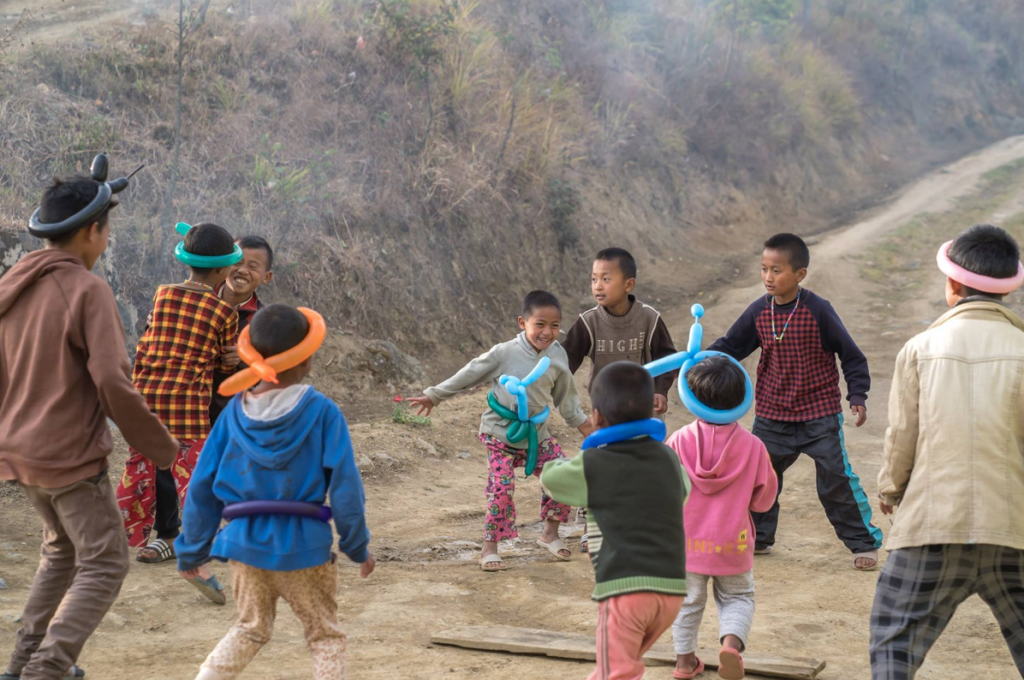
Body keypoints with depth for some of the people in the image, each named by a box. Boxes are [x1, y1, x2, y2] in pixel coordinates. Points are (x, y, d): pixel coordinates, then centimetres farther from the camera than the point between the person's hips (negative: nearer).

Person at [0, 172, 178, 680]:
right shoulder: (88, 291, -18)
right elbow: (113, 384, -24)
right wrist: (160, 447, -13)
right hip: (71, 457, -8)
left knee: (63, 550, 24)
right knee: (104, 566, 2)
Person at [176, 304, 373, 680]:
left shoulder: (235, 412, -1)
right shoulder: (322, 413, -12)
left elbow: (202, 484, 2)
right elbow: (344, 484, -11)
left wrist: (192, 548, 12)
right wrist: (358, 546, 1)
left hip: (245, 542, 4)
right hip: (303, 547, -3)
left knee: (250, 629, 23)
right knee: (325, 636, 14)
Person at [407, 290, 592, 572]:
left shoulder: (557, 358, -3)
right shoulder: (505, 353, -16)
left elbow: (567, 400, 12)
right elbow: (469, 375, -6)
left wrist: (589, 430, 13)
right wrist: (434, 396, 0)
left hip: (536, 434, 4)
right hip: (501, 434, -4)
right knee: (501, 489, -14)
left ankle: (550, 534, 22)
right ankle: (490, 548, 1)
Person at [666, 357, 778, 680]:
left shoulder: (679, 441, -15)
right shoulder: (753, 446, -13)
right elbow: (763, 499, -2)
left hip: (687, 542, 0)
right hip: (732, 544, 0)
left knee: (688, 600, 20)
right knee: (738, 597, 19)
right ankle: (731, 641, -6)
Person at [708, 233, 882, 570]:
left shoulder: (818, 310, -14)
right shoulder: (758, 312, -2)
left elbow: (851, 355, -7)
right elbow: (729, 347, 8)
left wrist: (857, 396, -13)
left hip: (819, 414, -4)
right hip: (771, 414, 5)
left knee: (836, 478, -3)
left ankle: (864, 542, 11)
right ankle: (757, 537, 30)